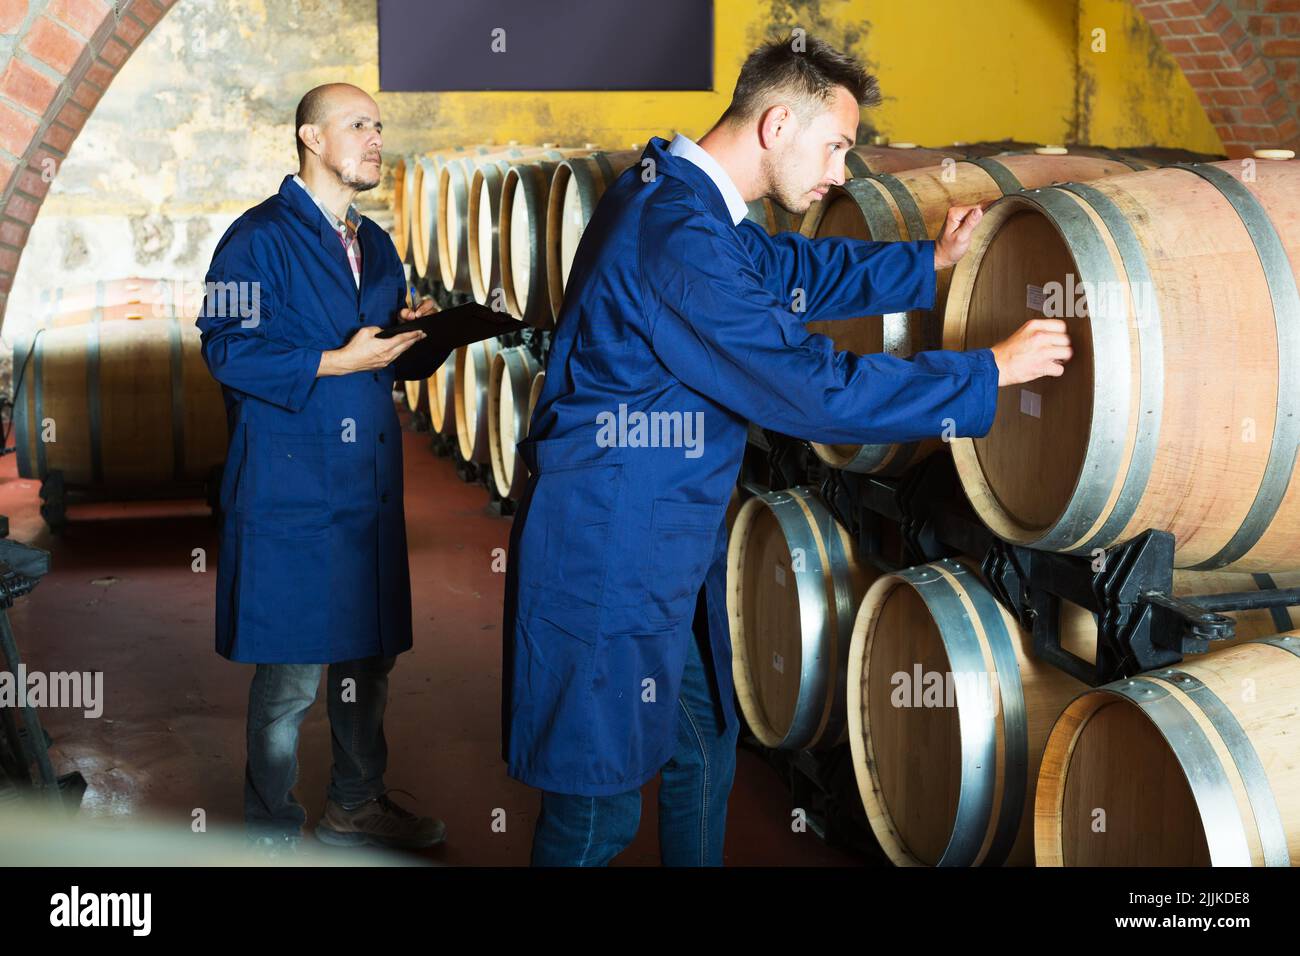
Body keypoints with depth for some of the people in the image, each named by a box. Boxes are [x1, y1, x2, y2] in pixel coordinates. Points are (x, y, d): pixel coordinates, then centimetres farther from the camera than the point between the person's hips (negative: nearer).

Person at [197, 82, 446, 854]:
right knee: (291, 676, -2)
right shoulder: (260, 238, -7)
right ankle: (274, 833, 15)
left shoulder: (376, 246, 17)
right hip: (292, 493, -8)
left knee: (369, 657, 16)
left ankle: (356, 806, 33)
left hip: (369, 486, 8)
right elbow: (230, 350, -15)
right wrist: (334, 364, -20)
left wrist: (417, 332, -1)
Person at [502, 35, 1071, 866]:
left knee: (703, 757, 20)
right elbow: (815, 387, -24)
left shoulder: (678, 193, 7)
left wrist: (931, 263, 19)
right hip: (611, 559, -10)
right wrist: (990, 371, -14)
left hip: (674, 550, 10)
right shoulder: (681, 237, -25)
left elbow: (794, 269, 24)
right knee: (600, 806, 2)